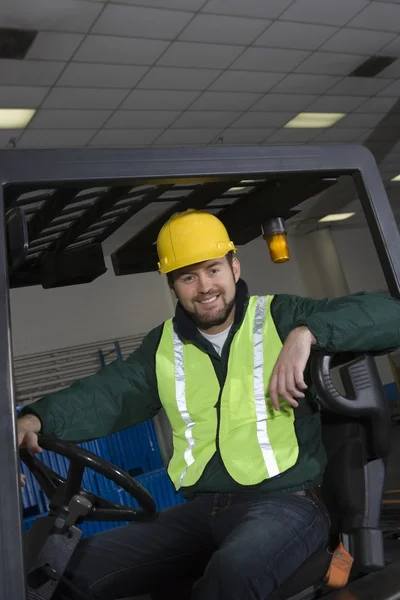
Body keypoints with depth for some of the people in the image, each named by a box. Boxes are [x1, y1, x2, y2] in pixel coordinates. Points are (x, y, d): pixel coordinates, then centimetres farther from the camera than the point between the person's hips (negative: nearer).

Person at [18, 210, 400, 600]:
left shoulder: (280, 316, -1)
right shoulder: (164, 346, 12)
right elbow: (105, 396, 1)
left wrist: (306, 332, -26)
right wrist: (38, 418, -18)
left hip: (284, 502, -4)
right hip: (202, 509, 5)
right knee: (75, 568, -6)